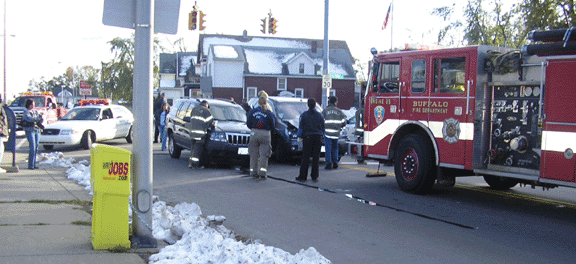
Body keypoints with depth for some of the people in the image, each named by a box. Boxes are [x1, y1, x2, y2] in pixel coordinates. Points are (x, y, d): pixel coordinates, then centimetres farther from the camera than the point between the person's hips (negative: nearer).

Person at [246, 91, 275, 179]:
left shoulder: (252, 111, 0)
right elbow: (273, 125, 2)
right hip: (265, 134, -2)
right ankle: (262, 173, -3)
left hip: (254, 133, 2)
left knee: (254, 155, 9)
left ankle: (253, 173, 11)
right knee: (264, 155, 3)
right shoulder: (269, 113, -5)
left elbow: (248, 124, 5)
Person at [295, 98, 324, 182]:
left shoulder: (304, 115, -2)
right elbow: (323, 128, 13)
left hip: (308, 137, -2)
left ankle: (302, 176, -2)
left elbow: (301, 127, -1)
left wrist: (300, 137, 6)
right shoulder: (320, 115, 8)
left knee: (305, 158, -2)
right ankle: (314, 176, 6)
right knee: (316, 158, 5)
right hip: (318, 138, 2)